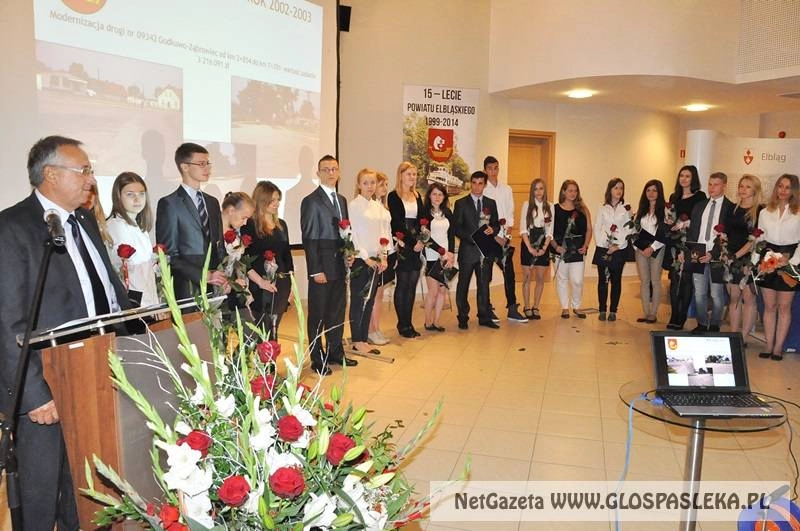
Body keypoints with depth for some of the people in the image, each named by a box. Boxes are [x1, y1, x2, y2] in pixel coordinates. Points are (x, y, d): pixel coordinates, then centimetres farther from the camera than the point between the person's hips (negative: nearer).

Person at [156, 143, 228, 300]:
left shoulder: (213, 202, 15)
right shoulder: (168, 204, -5)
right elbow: (168, 254, -10)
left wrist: (223, 276, 2)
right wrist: (203, 275, -16)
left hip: (216, 288, 5)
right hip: (188, 290, -5)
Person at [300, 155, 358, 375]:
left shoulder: (342, 200, 14)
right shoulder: (311, 201, -9)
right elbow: (308, 239, -12)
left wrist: (349, 253, 3)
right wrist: (316, 270, -16)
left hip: (339, 266, 7)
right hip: (321, 267, -7)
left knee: (338, 311, 15)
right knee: (318, 314, 4)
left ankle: (335, 352, 28)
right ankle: (317, 359, 15)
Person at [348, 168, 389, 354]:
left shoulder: (378, 206, 12)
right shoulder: (354, 205, -7)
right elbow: (353, 234, -11)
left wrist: (382, 257, 6)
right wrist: (366, 258, -13)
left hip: (374, 259, 7)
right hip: (360, 259, -6)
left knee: (369, 300, 9)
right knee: (358, 300, 0)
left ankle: (363, 339, 18)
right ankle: (356, 341, 9)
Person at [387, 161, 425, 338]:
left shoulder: (417, 196, 16)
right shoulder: (393, 196, -3)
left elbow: (421, 221, 11)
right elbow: (398, 223, -10)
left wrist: (421, 241, -5)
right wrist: (413, 242, -12)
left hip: (417, 245, 6)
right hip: (402, 245, -6)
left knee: (412, 284, 7)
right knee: (402, 284, -1)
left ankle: (409, 323, 14)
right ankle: (402, 324, 7)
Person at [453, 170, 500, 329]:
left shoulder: (491, 203, 11)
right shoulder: (461, 203, 0)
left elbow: (496, 224, 13)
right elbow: (456, 227, -5)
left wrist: (492, 229, -10)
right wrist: (472, 238, -17)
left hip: (486, 250, 3)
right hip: (467, 250, -3)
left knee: (484, 285, 9)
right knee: (463, 285, 4)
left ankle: (484, 317, 17)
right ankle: (463, 318, 14)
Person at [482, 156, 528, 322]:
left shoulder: (506, 189, 10)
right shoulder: (481, 190, -4)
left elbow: (510, 215, 10)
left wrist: (507, 234, -4)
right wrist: (495, 236, -12)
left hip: (504, 238, 4)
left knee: (509, 273, 2)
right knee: (486, 275, 3)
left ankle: (512, 310, 8)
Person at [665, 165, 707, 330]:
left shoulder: (699, 196, 1)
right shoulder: (674, 197, 16)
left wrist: (687, 223, -17)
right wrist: (669, 222, -1)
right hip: (675, 243, 5)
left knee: (686, 279, -3)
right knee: (674, 279, 4)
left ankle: (681, 319, 3)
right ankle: (674, 317, 9)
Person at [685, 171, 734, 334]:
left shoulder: (731, 208, -3)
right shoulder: (699, 206, 13)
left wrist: (713, 254, -17)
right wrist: (685, 251, 2)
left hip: (716, 257, -4)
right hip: (697, 256, 4)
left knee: (717, 296, 5)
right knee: (699, 294, 10)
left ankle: (714, 326, 19)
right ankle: (702, 324, 22)